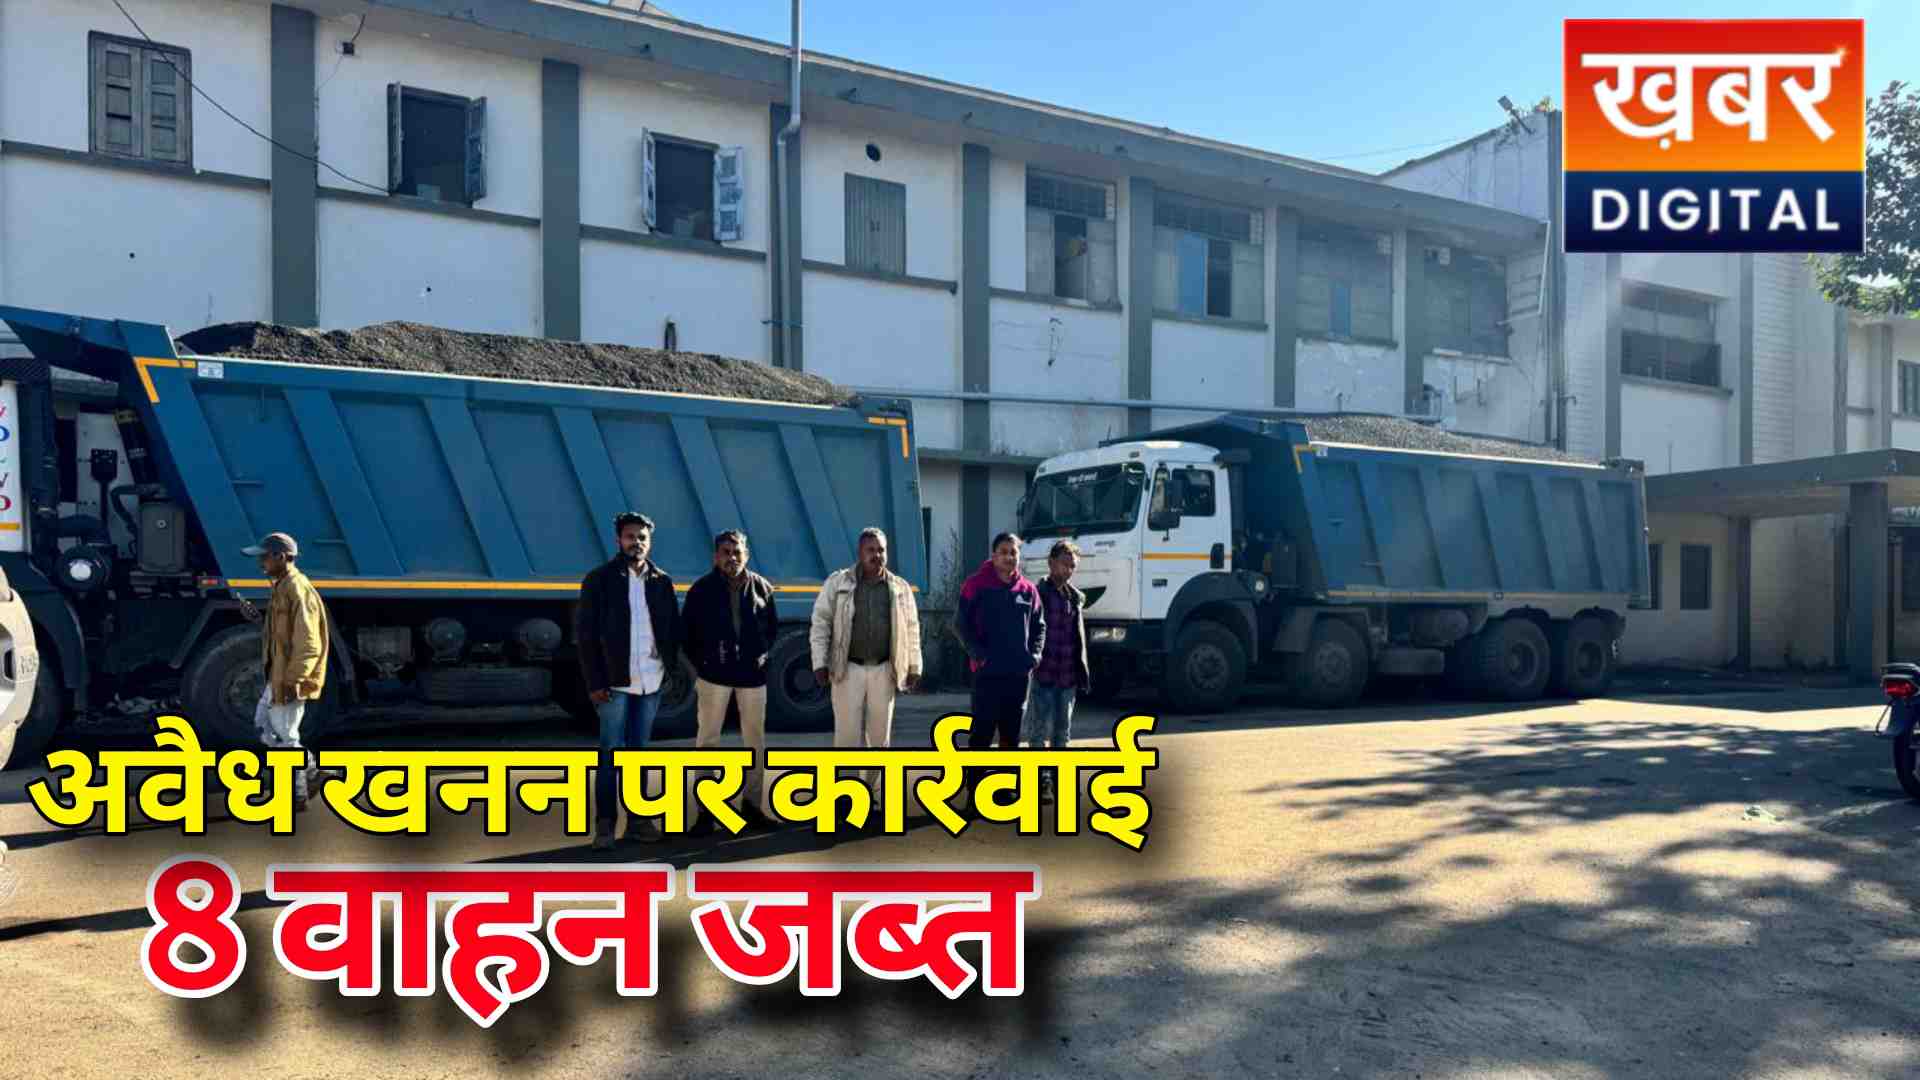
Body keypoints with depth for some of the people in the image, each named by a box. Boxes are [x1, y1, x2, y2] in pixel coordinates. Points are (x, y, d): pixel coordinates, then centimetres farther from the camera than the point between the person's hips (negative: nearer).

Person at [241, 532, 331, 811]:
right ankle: (310, 771, 23)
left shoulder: (298, 590, -20)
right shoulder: (281, 587, 12)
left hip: (290, 679, -11)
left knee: (284, 737, -2)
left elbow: (308, 644, -24)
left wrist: (292, 680, -25)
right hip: (278, 675, 11)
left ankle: (296, 796, 9)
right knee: (263, 725, 18)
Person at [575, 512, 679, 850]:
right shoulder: (599, 578, -2)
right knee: (611, 753, 0)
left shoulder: (662, 581, 8)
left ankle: (637, 820, 15)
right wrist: (594, 682, -10)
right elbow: (584, 633, -5)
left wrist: (670, 666, -1)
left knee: (638, 752, 10)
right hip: (615, 681, -3)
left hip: (650, 682, 3)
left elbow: (673, 628, 11)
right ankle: (604, 824, 6)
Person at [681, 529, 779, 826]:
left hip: (752, 674, 2)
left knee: (755, 738, 9)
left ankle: (753, 802, 21)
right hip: (714, 673, -2)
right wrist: (700, 663, 0)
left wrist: (761, 654, 5)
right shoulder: (701, 589, -5)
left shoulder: (761, 587, 1)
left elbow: (773, 626, 14)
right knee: (707, 738, 1)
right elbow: (686, 632, 3)